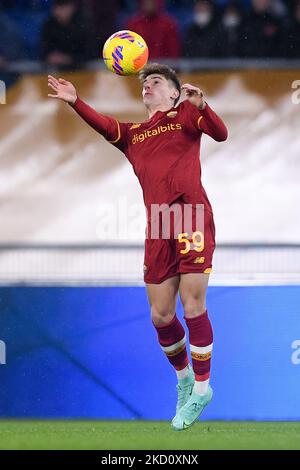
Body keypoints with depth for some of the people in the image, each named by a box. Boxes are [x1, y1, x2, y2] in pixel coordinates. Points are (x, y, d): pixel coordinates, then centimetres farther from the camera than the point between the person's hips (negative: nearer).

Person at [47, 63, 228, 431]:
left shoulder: (184, 115, 12)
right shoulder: (133, 134, 22)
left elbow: (219, 133, -7)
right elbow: (104, 125, 2)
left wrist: (201, 105, -26)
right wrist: (74, 102, -14)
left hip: (191, 215, -5)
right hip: (158, 227, 5)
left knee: (192, 306, -9)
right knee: (160, 315, 4)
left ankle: (201, 387, 2)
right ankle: (183, 376, 28)